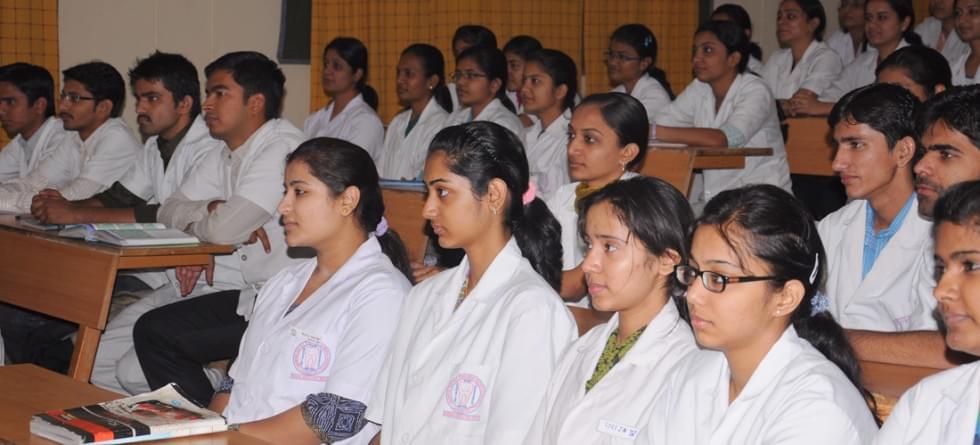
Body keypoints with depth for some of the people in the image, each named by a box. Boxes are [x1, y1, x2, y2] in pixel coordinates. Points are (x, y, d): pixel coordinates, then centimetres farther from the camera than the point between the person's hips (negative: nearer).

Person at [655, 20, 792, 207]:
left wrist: (653, 132, -33)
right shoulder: (698, 89, 8)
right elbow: (661, 123, -2)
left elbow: (722, 139, -29)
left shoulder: (755, 91, -13)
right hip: (712, 197, 6)